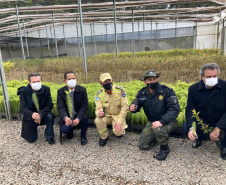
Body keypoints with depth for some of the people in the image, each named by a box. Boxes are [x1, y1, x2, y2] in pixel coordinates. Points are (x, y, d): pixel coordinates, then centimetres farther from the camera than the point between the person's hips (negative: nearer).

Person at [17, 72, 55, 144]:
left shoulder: (46, 89, -12)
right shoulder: (24, 92, -15)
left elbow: (50, 105, -14)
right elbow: (22, 108, -25)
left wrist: (41, 115, -32)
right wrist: (32, 115, -48)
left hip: (43, 114, 1)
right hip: (30, 117, 0)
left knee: (50, 116, -33)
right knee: (31, 139, -2)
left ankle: (49, 136, -8)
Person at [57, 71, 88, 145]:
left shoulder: (82, 90, -8)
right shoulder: (60, 91, -6)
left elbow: (84, 106, -13)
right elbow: (60, 108, -13)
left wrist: (78, 118, -30)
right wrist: (65, 118, -35)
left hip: (79, 116, 0)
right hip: (67, 117, 1)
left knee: (85, 117, -32)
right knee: (64, 130, -26)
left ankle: (83, 136, -1)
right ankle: (70, 131, 15)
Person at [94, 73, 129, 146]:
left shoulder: (120, 90, -14)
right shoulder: (99, 94, -9)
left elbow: (125, 106, -14)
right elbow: (98, 109, -14)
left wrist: (119, 121, -22)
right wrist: (99, 113, -41)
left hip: (118, 116, -1)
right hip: (106, 116, 2)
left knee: (118, 132, -26)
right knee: (98, 120, -30)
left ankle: (120, 130, 14)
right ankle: (104, 137, -1)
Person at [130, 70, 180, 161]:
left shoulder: (167, 91, -20)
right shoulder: (142, 93, -4)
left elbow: (175, 109, -26)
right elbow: (136, 104, 6)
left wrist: (161, 121, -39)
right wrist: (132, 108, -22)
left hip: (167, 121, -5)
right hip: (152, 122, 5)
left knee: (159, 130, -39)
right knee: (142, 145, 1)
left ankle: (165, 148, -6)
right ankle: (159, 137, 28)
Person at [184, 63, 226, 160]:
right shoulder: (193, 89, -11)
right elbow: (190, 109, -11)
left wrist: (217, 128, -30)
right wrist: (191, 128, -28)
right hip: (202, 120, 2)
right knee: (186, 127, -21)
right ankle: (199, 137, 17)